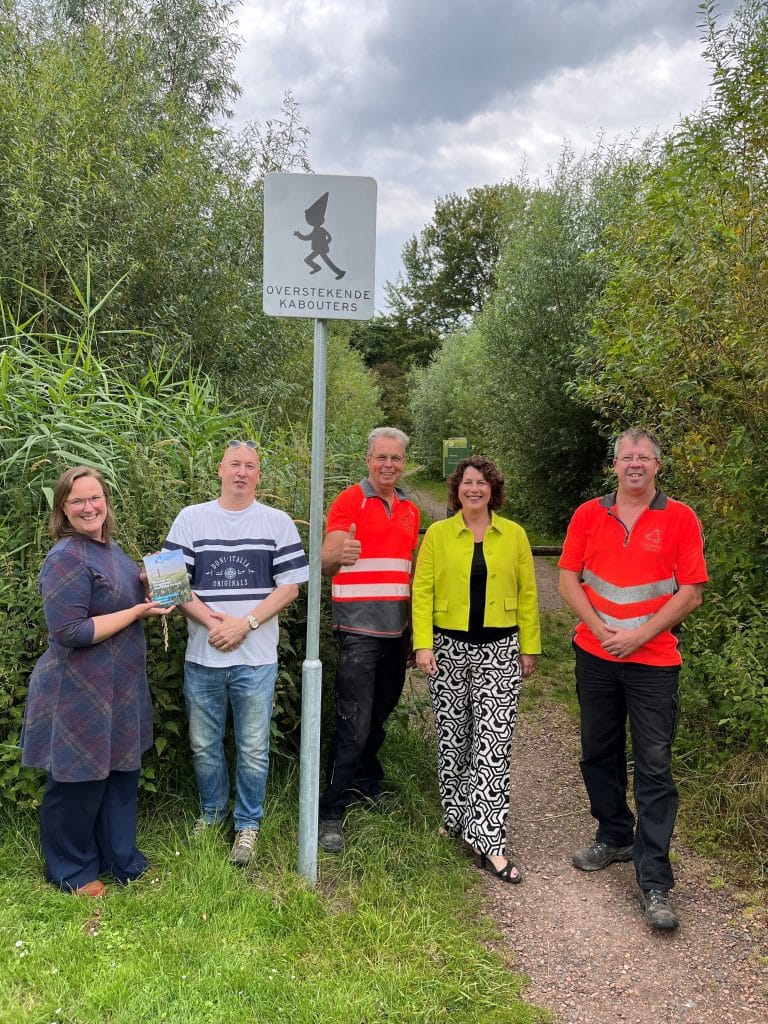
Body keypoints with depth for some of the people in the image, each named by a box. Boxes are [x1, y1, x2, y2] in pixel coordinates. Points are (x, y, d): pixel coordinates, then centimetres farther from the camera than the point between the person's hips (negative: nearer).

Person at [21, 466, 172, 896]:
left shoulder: (109, 548, 8)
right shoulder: (67, 558, -20)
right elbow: (70, 632, -25)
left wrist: (148, 583, 2)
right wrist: (138, 611, -22)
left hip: (119, 689, 9)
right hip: (80, 695, -9)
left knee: (121, 774, 19)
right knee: (79, 784, 8)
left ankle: (120, 860, 37)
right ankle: (72, 872, 28)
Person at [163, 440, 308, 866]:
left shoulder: (278, 523, 2)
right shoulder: (191, 518, 4)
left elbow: (290, 586, -1)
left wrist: (245, 623, -12)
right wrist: (212, 620, -13)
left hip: (256, 658, -1)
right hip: (202, 656, 1)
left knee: (253, 749, 7)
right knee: (204, 746, 14)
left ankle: (247, 824, 26)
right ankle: (212, 812, 36)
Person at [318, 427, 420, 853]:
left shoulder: (409, 510, 12)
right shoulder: (349, 501, -7)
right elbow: (324, 561, -17)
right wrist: (338, 553, -41)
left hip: (397, 629, 6)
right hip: (359, 629, -6)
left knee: (380, 714, 18)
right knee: (353, 723, -7)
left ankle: (367, 781, 37)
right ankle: (330, 813, 2)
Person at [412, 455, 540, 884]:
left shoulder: (514, 535, 4)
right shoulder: (438, 534, 1)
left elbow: (527, 594, 6)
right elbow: (422, 590, -2)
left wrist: (530, 648, 5)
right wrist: (423, 644, -9)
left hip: (499, 652, 0)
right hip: (450, 648, 0)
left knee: (493, 743, -4)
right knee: (452, 738, 11)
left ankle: (489, 840, 0)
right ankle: (456, 814, 31)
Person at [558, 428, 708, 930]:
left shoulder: (680, 519, -3)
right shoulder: (589, 514, 4)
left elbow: (691, 592, -6)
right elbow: (568, 577, 3)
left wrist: (639, 635, -14)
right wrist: (599, 627, -10)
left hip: (654, 660, -3)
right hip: (595, 656, 3)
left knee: (654, 768, -2)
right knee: (599, 753, 15)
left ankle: (655, 883, 4)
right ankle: (615, 836, 37)